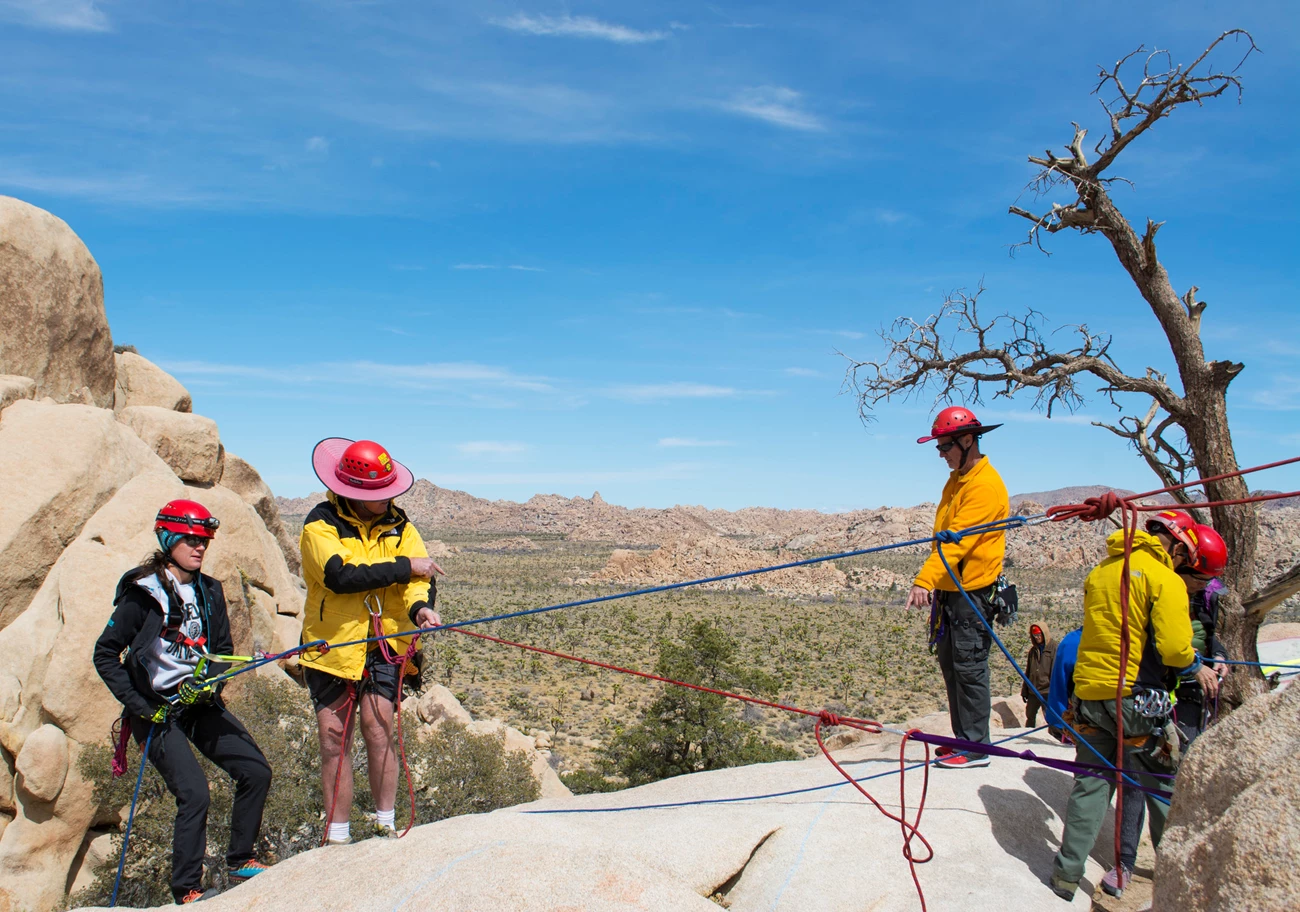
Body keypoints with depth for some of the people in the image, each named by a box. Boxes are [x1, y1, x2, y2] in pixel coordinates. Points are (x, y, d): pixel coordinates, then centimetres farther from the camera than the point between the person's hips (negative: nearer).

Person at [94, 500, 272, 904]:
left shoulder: (210, 591, 5)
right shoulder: (143, 594, -11)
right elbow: (105, 655, -8)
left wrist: (209, 683, -10)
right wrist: (139, 705, -13)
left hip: (201, 703, 6)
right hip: (157, 710, -6)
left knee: (257, 771, -2)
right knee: (194, 792, -16)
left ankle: (240, 861, 17)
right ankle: (186, 891, 1)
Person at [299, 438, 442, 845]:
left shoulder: (398, 524, 5)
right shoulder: (321, 524, -7)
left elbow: (418, 577, -5)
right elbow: (341, 575, -23)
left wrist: (420, 607, -28)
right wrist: (405, 567, -19)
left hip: (383, 643, 1)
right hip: (332, 644, -1)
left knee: (378, 727, -12)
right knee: (334, 740, 4)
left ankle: (386, 825, 2)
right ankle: (337, 837, 17)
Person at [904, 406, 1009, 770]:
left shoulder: (986, 485, -16)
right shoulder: (957, 479, 15)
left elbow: (957, 540, -25)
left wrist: (924, 580, -32)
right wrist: (932, 582, 15)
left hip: (973, 590, -9)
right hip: (949, 588, 9)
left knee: (969, 667, -4)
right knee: (950, 665, 12)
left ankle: (976, 747, 5)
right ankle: (962, 739, 21)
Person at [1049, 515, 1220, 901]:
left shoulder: (1099, 573, 12)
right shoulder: (1164, 579, -9)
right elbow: (1173, 647, -15)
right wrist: (1197, 668, 4)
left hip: (1088, 690, 5)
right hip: (1133, 694, -5)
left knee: (1090, 785, 11)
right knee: (1163, 785, 13)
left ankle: (1066, 875, 11)